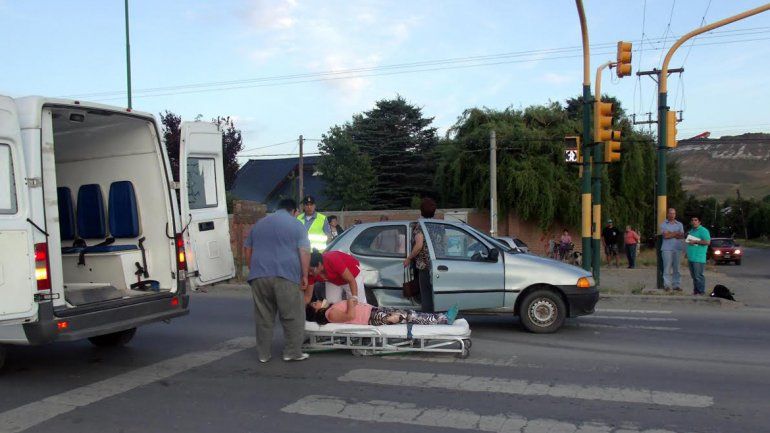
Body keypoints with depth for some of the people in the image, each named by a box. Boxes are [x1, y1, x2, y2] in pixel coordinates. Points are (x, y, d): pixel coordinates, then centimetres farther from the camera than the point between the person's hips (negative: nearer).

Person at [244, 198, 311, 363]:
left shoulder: (259, 224, 20)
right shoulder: (296, 225, 5)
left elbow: (248, 251, 24)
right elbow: (304, 252, -4)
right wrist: (304, 275, 0)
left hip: (259, 276, 4)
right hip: (286, 276, -4)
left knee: (263, 318, 9)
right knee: (292, 317, 4)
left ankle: (263, 354, 13)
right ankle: (292, 352, 7)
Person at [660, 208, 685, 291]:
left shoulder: (679, 224, 15)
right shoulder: (663, 224, 5)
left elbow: (682, 236, 2)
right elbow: (665, 235, -9)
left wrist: (670, 234, -7)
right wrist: (676, 233, -2)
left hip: (677, 248, 3)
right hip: (667, 249, -3)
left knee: (677, 267, 2)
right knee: (667, 267, -6)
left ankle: (676, 285, 5)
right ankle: (667, 285, -3)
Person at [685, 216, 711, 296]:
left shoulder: (703, 230, -8)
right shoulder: (691, 231, 20)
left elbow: (707, 242, -18)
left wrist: (695, 242, -16)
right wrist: (687, 240, 14)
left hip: (698, 258, -9)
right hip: (690, 257, 9)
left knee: (698, 275, -8)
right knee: (693, 275, 12)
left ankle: (701, 291, -2)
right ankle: (695, 290, 18)